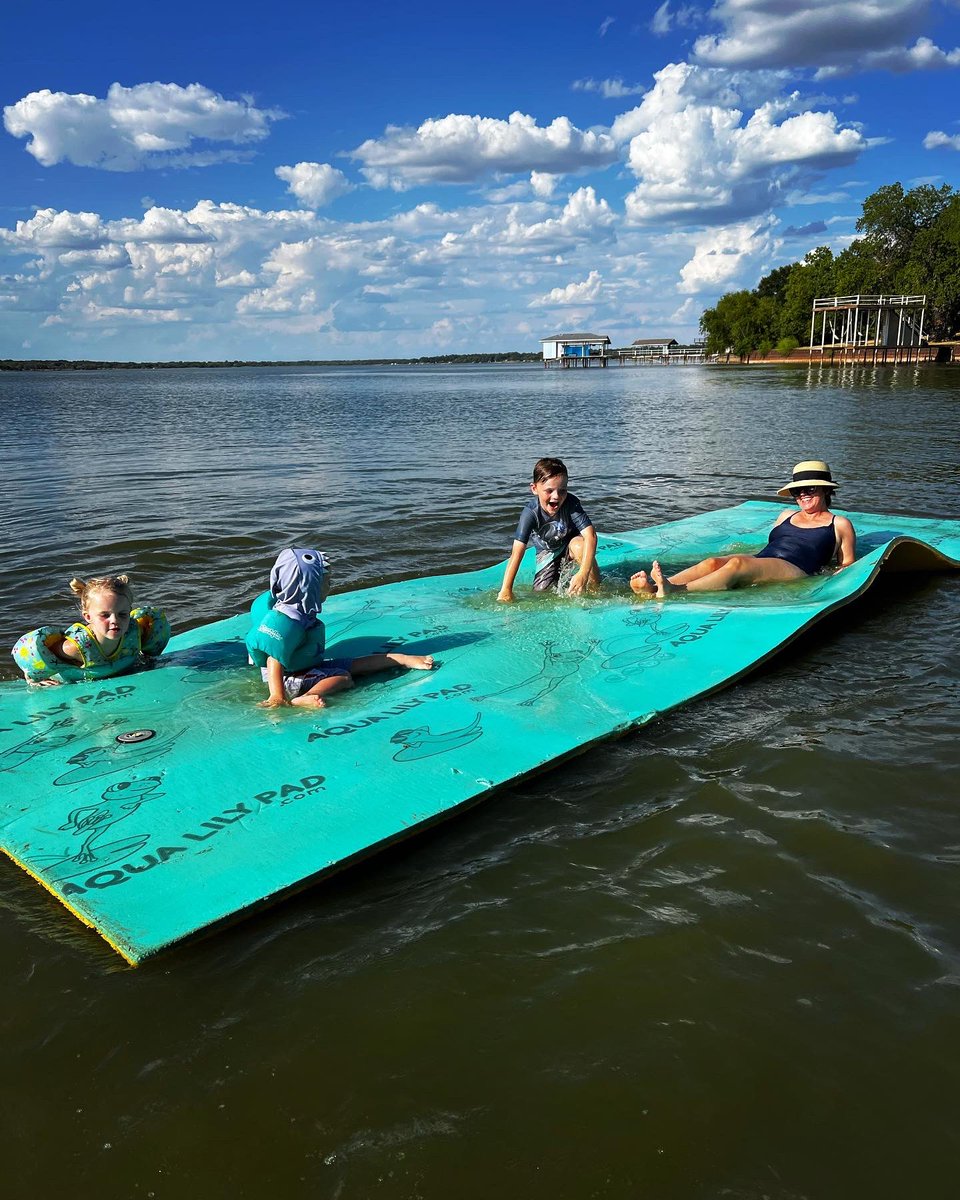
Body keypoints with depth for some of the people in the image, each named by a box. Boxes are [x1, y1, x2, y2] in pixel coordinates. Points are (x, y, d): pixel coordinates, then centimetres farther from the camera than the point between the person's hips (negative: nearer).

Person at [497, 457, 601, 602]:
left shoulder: (571, 503, -30)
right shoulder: (531, 513, -30)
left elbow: (590, 535, -39)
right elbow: (517, 553, -36)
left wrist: (584, 573, -53)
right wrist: (505, 590, -43)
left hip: (570, 543, -1)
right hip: (547, 552, 1)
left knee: (579, 545, -35)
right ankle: (560, 575, 21)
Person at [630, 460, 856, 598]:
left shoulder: (840, 525, 21)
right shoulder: (786, 515, 34)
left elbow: (847, 565, 18)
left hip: (795, 572, -5)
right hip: (759, 560, 5)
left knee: (738, 563, -36)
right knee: (713, 562, -29)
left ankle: (675, 592, -61)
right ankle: (652, 587, -55)